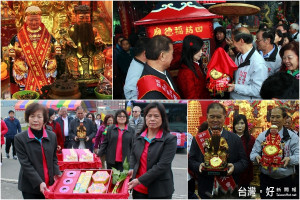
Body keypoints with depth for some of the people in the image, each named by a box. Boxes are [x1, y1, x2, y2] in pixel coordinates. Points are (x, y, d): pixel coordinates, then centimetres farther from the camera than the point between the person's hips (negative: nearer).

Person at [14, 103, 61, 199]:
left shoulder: (52, 136, 5)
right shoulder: (20, 138, -6)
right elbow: (25, 164, -11)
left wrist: (56, 173, -3)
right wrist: (39, 183, -19)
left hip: (50, 184, 3)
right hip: (30, 187, -3)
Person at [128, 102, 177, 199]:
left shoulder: (170, 139, -9)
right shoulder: (139, 138, 7)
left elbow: (162, 166, -16)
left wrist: (140, 180, -19)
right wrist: (132, 169, 3)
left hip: (159, 191, -4)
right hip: (138, 189, 4)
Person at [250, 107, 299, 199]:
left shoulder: (292, 136, 1)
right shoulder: (262, 136, 7)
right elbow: (253, 153, 7)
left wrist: (289, 159, -26)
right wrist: (256, 157, -17)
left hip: (285, 180, -1)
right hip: (266, 179, 1)